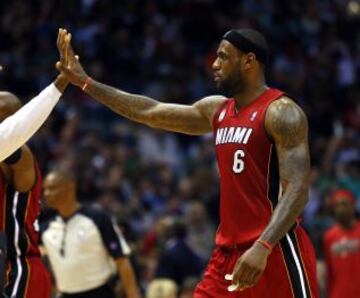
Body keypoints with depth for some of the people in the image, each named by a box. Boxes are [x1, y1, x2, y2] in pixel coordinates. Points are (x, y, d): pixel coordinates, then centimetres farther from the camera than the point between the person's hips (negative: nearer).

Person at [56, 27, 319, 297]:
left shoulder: (282, 113, -12)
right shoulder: (217, 110, 14)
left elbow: (297, 191, -20)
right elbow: (149, 112, 20)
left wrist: (261, 248, -31)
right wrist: (85, 82, 19)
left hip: (275, 249, -8)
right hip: (229, 250, 8)